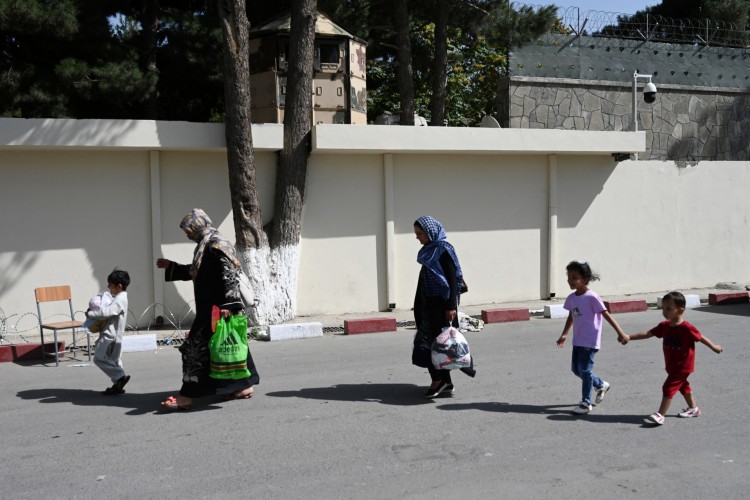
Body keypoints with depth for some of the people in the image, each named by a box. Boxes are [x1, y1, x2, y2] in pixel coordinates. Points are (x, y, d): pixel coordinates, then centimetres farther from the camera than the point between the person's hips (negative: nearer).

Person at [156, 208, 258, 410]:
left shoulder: (215, 246, -16)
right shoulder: (206, 245, 15)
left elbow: (228, 276, -23)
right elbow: (194, 272, 28)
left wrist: (227, 304, -27)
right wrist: (170, 266, 30)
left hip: (214, 309, -10)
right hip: (210, 307, 10)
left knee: (196, 348, -7)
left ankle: (187, 396, -4)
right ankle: (243, 386, 24)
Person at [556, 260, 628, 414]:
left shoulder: (592, 297, -17)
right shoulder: (571, 298, 4)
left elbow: (607, 315, -17)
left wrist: (620, 333, -20)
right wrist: (564, 335, 19)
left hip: (590, 341, -8)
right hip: (578, 340, 8)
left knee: (584, 369, -4)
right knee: (575, 368, 13)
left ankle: (586, 403, 9)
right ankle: (601, 385, 35)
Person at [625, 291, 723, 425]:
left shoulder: (686, 328, -22)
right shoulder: (664, 326, -3)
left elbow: (700, 337, -7)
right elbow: (647, 333, -6)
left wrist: (714, 347, 8)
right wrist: (629, 337, -14)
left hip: (683, 365, -8)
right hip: (671, 365, 8)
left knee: (669, 387, -12)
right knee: (683, 385, 23)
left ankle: (660, 415, -10)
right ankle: (693, 408, 44)